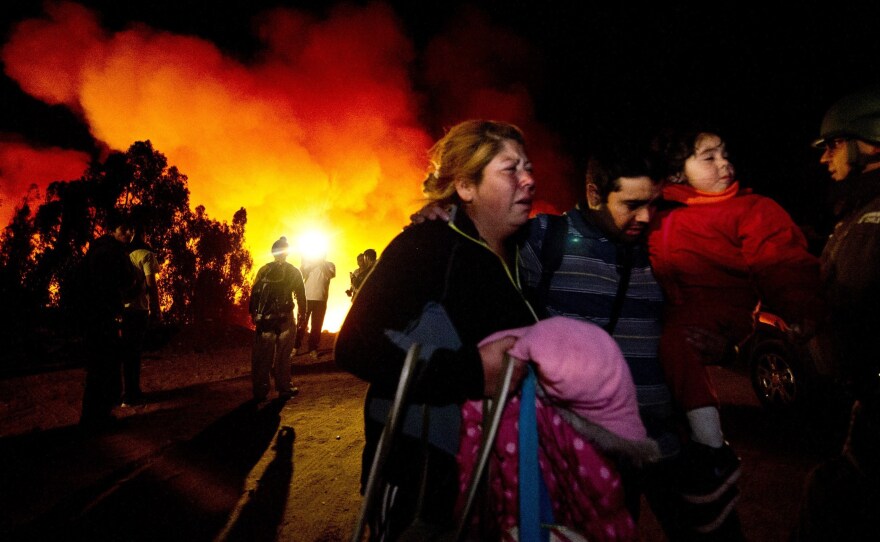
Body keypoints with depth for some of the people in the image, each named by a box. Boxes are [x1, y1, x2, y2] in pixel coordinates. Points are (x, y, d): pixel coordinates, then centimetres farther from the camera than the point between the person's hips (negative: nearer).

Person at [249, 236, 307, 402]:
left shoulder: (264, 270, 3)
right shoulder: (294, 272, -1)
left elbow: (254, 293, 3)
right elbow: (300, 295, 1)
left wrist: (253, 313, 10)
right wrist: (302, 314, 11)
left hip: (265, 318, 2)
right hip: (285, 318, -2)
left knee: (262, 355, 8)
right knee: (283, 355, 5)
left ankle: (260, 390, 12)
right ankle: (284, 388, 10)